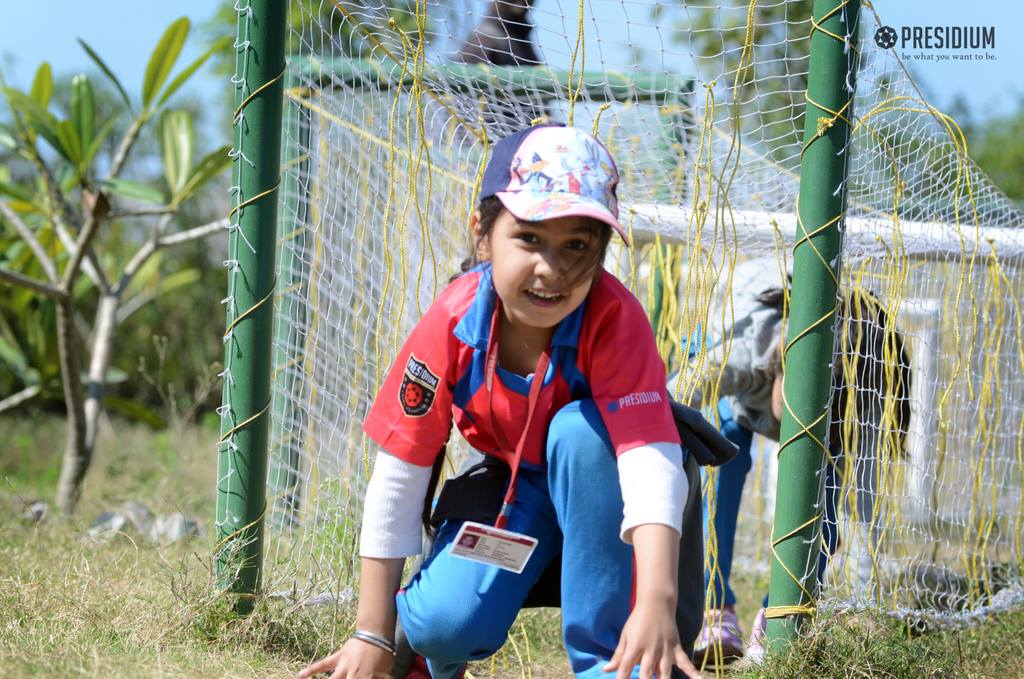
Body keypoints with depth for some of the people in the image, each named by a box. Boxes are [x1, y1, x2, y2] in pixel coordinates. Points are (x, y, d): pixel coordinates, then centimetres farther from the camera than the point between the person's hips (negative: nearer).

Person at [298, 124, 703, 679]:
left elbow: (650, 461, -41)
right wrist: (373, 634, -14)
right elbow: (398, 475, -16)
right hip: (509, 485, 1)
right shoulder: (452, 322, -24)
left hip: (593, 483, -1)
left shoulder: (613, 319, -31)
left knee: (579, 427, -35)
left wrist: (657, 603, -57)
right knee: (445, 624, -26)